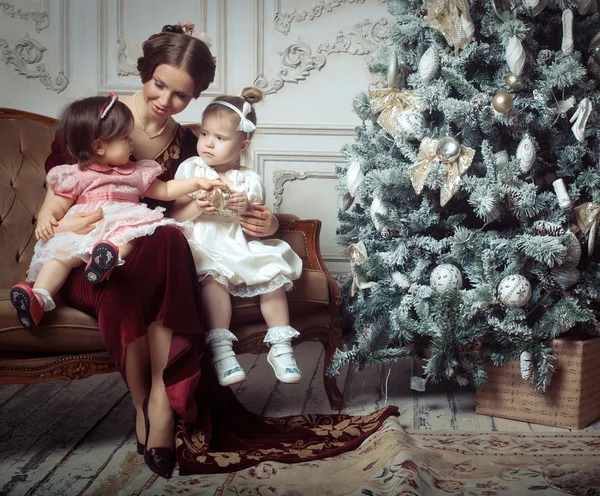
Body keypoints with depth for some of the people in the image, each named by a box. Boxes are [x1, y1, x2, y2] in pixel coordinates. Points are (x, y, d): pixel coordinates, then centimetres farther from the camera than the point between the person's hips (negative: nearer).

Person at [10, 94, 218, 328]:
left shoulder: (137, 173, 24)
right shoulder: (77, 176, 12)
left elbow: (165, 190, 30)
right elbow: (59, 206, 11)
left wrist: (196, 182, 21)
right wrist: (47, 216, -12)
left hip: (124, 226, 1)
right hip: (81, 234, -1)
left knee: (127, 236, -36)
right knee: (59, 253, -29)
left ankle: (108, 257, -64)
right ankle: (39, 298, -43)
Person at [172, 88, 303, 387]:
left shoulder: (249, 180, 10)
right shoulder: (189, 169, 9)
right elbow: (174, 218, 2)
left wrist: (247, 209, -15)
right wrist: (195, 209, -19)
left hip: (242, 246, 3)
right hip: (204, 246, -2)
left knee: (273, 274, -20)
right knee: (212, 276, -33)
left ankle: (280, 346, -10)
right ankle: (220, 349, -34)